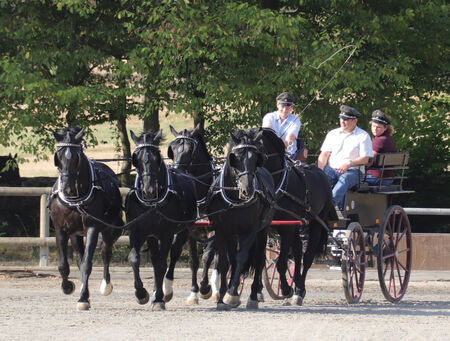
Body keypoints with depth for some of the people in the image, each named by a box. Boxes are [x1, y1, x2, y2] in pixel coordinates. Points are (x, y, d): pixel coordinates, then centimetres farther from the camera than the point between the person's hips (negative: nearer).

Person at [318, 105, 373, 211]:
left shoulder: (363, 136, 9)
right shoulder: (332, 134, 21)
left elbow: (365, 159, 0)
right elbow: (324, 154, 14)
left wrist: (349, 164, -17)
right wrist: (320, 170, -5)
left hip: (351, 171, -4)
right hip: (331, 169, 4)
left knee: (344, 180, -39)